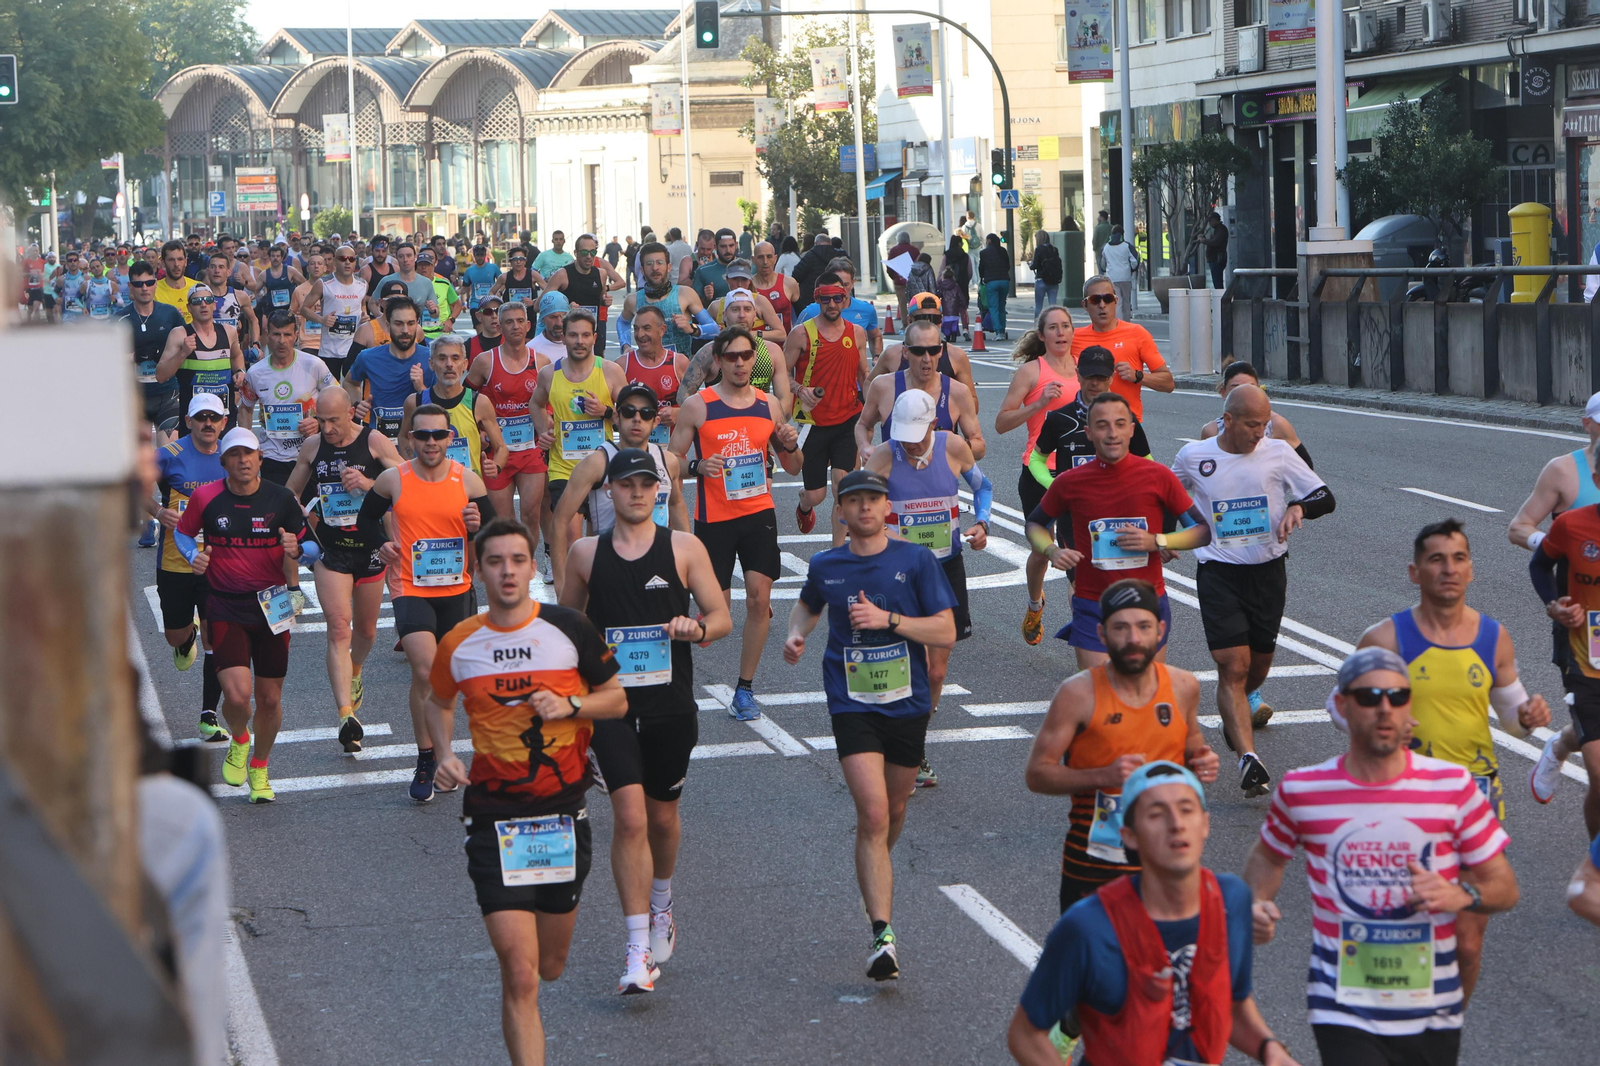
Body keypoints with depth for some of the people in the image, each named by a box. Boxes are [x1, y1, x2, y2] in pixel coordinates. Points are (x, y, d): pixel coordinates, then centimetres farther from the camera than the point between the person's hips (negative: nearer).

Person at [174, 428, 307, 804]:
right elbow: (182, 532, 14)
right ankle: (238, 741, 19)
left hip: (271, 605, 2)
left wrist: (295, 550, -16)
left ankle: (259, 768, 31)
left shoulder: (280, 498, -2)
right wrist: (194, 556, -7)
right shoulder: (206, 498, -4)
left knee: (270, 698, 6)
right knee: (236, 694, -17)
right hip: (225, 608, -2)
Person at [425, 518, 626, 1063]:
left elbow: (617, 700, 6)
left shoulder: (570, 628, -3)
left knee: (549, 967, 17)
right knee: (520, 976, -11)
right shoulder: (459, 642, -1)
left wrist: (569, 705, -13)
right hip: (493, 819, -1)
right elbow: (438, 701, 19)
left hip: (563, 814, 1)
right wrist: (444, 753, 1)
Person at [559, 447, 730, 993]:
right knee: (630, 817, -14)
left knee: (662, 816, 15)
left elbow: (722, 616, 3)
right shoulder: (586, 553, 3)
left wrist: (698, 629, -19)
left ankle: (660, 902, 46)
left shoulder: (683, 548, 1)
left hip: (671, 703, 1)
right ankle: (639, 952, -13)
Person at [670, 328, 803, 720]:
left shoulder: (768, 405, 5)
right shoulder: (697, 406, -5)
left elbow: (793, 468, 14)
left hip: (759, 514, 3)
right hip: (713, 518, -3)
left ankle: (744, 688, 4)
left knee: (759, 598, -6)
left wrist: (791, 446, -8)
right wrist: (699, 467, -21)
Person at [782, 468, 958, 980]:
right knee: (872, 814, -16)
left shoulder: (916, 560, -2)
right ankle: (882, 934, -19)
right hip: (853, 704, -1)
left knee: (894, 810, 17)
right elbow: (808, 604, 26)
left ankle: (875, 876, 50)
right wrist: (796, 634, 4)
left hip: (907, 704, 1)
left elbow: (945, 633, -6)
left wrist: (887, 619, -18)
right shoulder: (825, 566, 3)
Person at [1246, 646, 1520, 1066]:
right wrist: (1258, 903, -2)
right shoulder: (1302, 790, -2)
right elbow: (1269, 855, 18)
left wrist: (1461, 895, -18)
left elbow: (1505, 888, 3)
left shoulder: (1452, 785, -2)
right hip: (1343, 1012, -2)